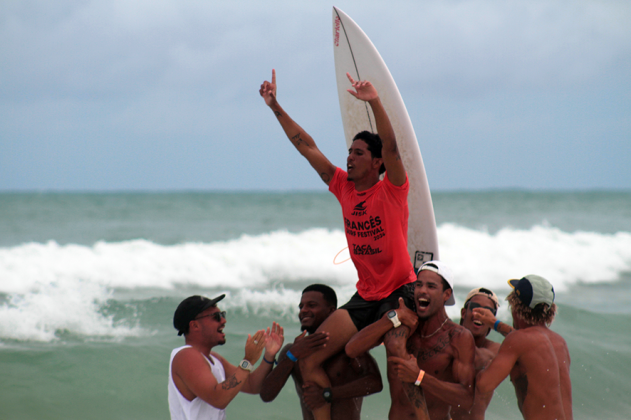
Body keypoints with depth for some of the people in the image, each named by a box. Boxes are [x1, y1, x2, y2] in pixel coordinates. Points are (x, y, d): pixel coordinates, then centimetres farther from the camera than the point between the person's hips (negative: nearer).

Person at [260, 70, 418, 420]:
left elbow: (391, 146, -26)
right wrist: (276, 107, 8)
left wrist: (375, 103, -39)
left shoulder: (392, 190, -8)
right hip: (364, 296, 6)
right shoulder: (343, 188, 6)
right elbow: (307, 147, 9)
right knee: (308, 361, -5)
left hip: (399, 292, -6)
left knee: (396, 351, -33)